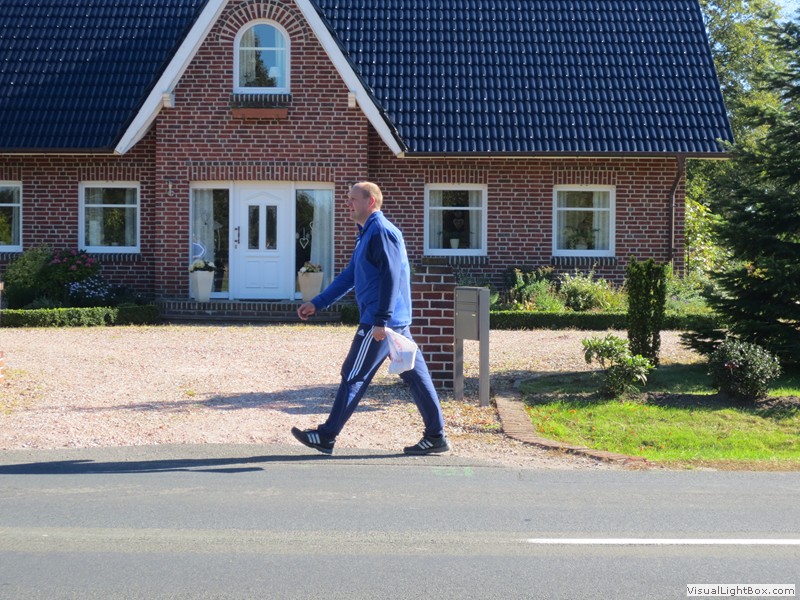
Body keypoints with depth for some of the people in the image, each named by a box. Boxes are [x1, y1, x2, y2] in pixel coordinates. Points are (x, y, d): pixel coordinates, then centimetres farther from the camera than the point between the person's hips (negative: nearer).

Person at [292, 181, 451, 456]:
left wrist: (381, 321, -24)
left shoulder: (382, 232, -13)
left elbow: (391, 278, -21)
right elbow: (348, 277, 23)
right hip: (398, 321, 10)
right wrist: (317, 304, 21)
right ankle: (436, 436, 12)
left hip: (381, 322, -10)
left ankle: (326, 437, 5)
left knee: (354, 377, -3)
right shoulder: (367, 234, 19)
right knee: (415, 375, 9)